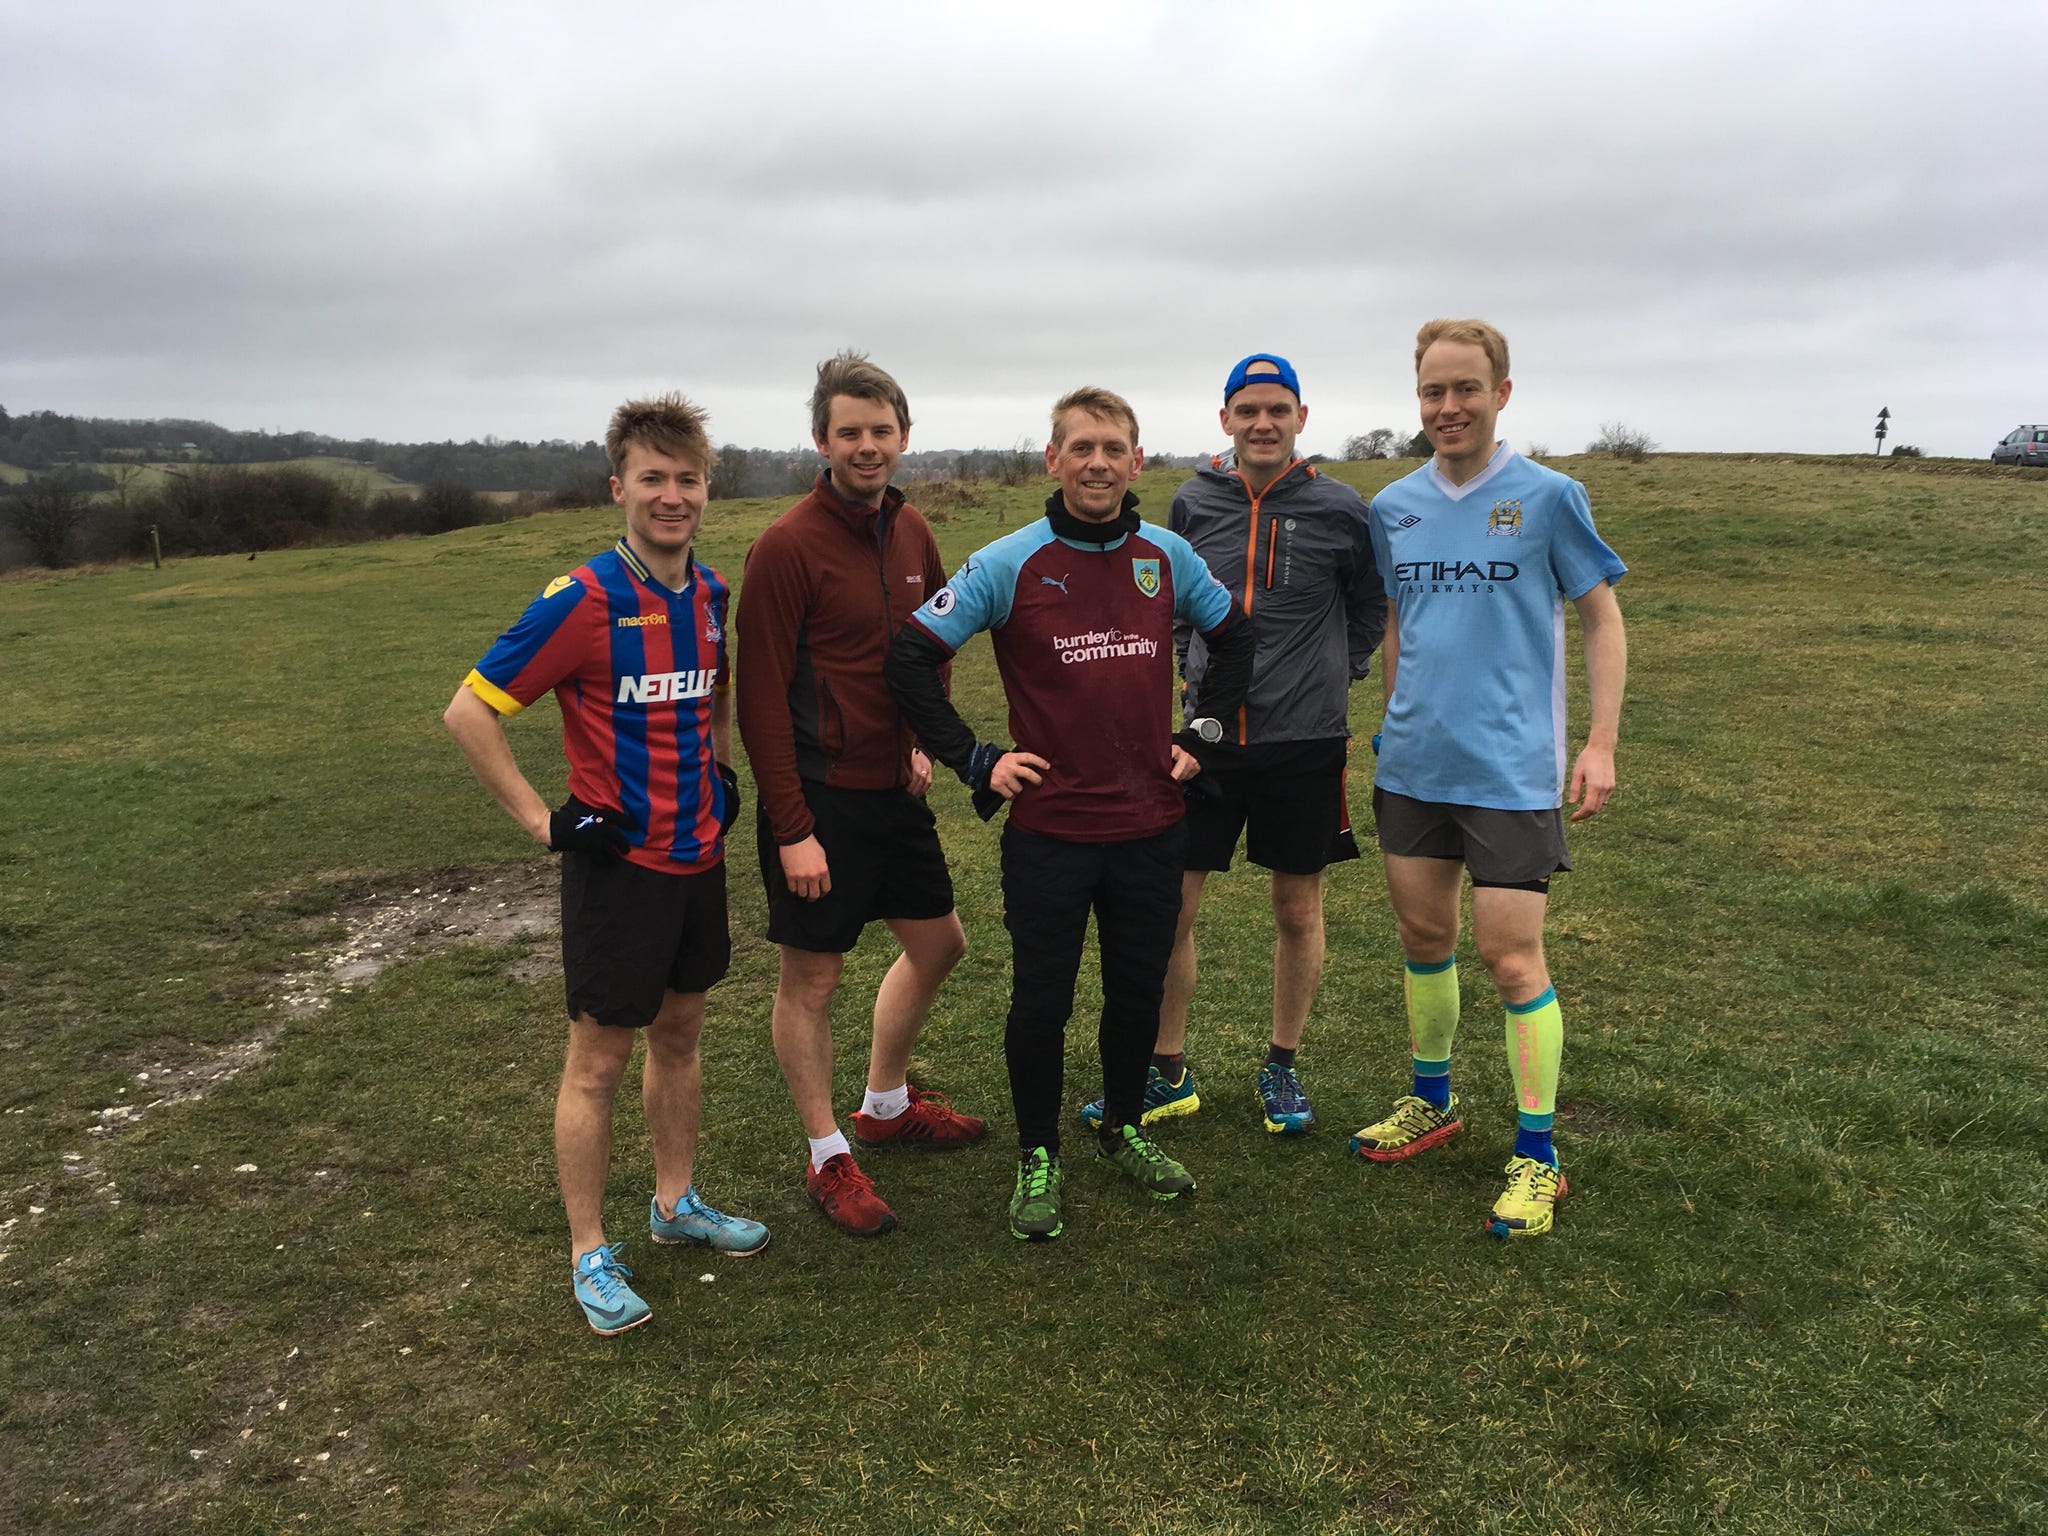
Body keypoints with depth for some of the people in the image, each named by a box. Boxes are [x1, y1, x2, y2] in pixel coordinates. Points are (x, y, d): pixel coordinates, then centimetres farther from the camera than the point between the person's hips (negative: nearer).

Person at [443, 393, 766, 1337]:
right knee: (599, 1061, 5)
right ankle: (590, 1256, 20)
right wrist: (542, 822, -14)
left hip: (698, 854, 6)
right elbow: (468, 713, -14)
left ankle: (676, 1203, 37)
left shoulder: (715, 594, 2)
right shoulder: (582, 603, -18)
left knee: (680, 1033, 19)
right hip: (617, 863, -6)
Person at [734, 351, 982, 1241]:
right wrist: (792, 827, -19)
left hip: (894, 786, 8)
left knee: (938, 943, 18)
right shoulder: (787, 547, -15)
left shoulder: (910, 531, 7)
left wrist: (923, 736, 8)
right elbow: (762, 699, -17)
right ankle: (828, 1158, 23)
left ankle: (886, 1106, 40)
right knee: (811, 977, 5)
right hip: (820, 797, -8)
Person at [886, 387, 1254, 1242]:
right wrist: (975, 762, -9)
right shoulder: (1010, 565, -8)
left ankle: (1124, 1131, 38)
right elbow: (911, 657, -7)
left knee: (1139, 992, 16)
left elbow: (1233, 641, 19)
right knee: (1041, 1003, 7)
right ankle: (1037, 1159, 27)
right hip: (1049, 829, -3)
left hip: (1151, 825, 3)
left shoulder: (1169, 557, 3)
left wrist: (1199, 735, 10)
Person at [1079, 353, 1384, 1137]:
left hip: (1306, 739, -1)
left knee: (1298, 911, 9)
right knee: (1170, 908, 2)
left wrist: (1332, 673, 6)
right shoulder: (1193, 503, 4)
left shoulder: (1338, 508, -2)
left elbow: (1372, 604, 12)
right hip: (1209, 736, 2)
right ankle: (1167, 1074, 19)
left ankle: (1282, 1067, 28)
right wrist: (1198, 670, 9)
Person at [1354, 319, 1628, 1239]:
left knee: (1511, 957, -3)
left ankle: (1537, 1157, 11)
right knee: (1423, 935, 15)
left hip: (1511, 769, -5)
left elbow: (1602, 618, -1)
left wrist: (1600, 743, -8)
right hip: (1412, 765, 5)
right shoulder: (1393, 509, 7)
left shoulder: (1547, 497, -6)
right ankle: (1431, 1104, 34)